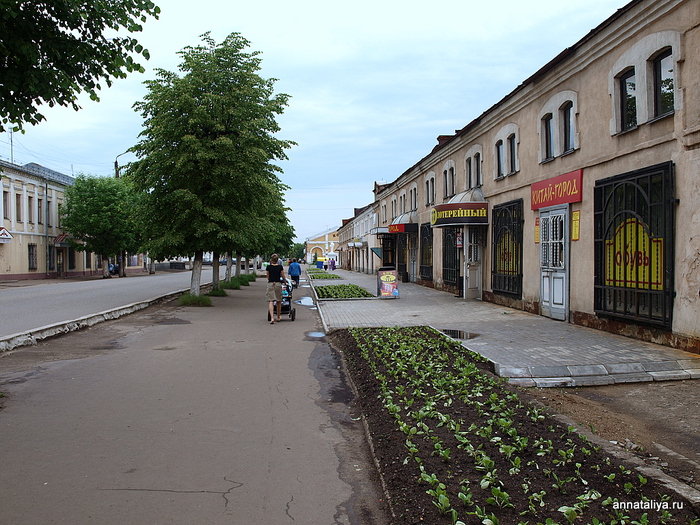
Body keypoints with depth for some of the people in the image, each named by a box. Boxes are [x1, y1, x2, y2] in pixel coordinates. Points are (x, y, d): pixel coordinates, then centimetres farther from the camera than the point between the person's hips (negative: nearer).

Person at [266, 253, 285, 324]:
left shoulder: (269, 267, 0)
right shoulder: (280, 267, 0)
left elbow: (268, 277, 12)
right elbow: (283, 277, 6)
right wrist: (284, 280, 28)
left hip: (270, 284, -1)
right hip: (278, 284, 1)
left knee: (271, 301, -5)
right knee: (279, 301, 15)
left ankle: (272, 318, -19)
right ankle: (278, 317, 29)